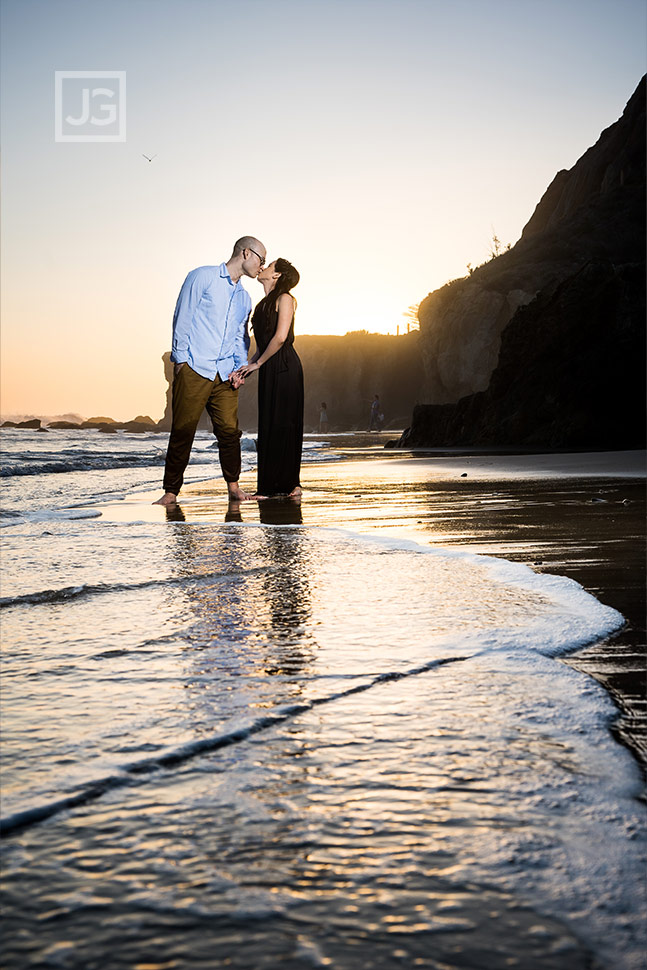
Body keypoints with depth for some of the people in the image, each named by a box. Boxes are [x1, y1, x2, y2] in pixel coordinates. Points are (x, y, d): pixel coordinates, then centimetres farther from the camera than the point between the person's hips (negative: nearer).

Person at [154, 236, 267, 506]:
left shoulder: (244, 298, 23)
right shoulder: (202, 277, 3)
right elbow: (182, 317, -2)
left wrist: (239, 368, 7)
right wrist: (181, 359, -8)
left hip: (224, 374, 6)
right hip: (193, 369, -5)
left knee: (229, 429, -3)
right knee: (182, 431, -5)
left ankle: (233, 484, 12)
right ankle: (171, 492, 1)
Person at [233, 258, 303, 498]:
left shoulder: (285, 299, -4)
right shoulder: (264, 304, 20)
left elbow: (280, 337, -15)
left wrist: (257, 363, -7)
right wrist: (248, 367, 4)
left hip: (285, 368, -8)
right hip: (268, 370, 8)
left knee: (284, 424, -6)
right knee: (267, 426, 6)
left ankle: (290, 483, -1)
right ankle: (268, 486, 9)